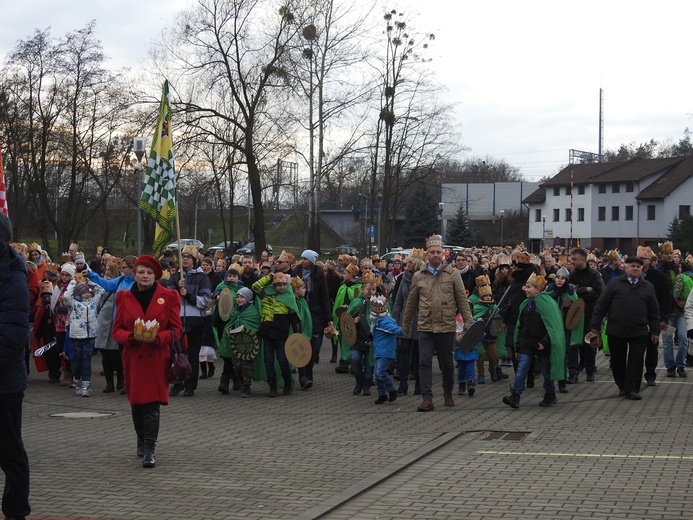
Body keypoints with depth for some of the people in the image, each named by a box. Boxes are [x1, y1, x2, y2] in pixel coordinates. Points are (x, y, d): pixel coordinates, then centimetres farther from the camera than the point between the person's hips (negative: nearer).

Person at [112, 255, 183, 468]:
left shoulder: (168, 297, 1)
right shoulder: (124, 298, 7)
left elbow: (176, 328, 1)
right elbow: (117, 329, 7)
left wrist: (159, 337, -17)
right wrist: (130, 337, -15)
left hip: (157, 357, -3)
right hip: (133, 357, 3)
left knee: (152, 403, -10)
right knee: (136, 402, 9)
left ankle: (149, 450, -10)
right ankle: (142, 441, 31)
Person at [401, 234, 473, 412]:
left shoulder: (452, 273, 1)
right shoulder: (418, 276, 7)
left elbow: (462, 300, 1)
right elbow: (411, 302, 15)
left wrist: (468, 322, -4)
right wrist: (405, 324, 19)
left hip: (446, 326, -1)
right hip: (425, 327, 1)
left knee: (447, 363, 10)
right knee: (424, 362, -7)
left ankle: (448, 393, 31)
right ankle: (427, 398, -5)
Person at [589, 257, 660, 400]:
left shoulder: (648, 287, 9)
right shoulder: (614, 283, 3)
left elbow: (654, 311, 12)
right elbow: (601, 305, 2)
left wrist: (655, 331, 7)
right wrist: (595, 325, -4)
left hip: (639, 332, 1)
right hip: (616, 331, 0)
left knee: (636, 361, -4)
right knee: (617, 361, 7)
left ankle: (632, 389, 0)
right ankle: (622, 386, 23)